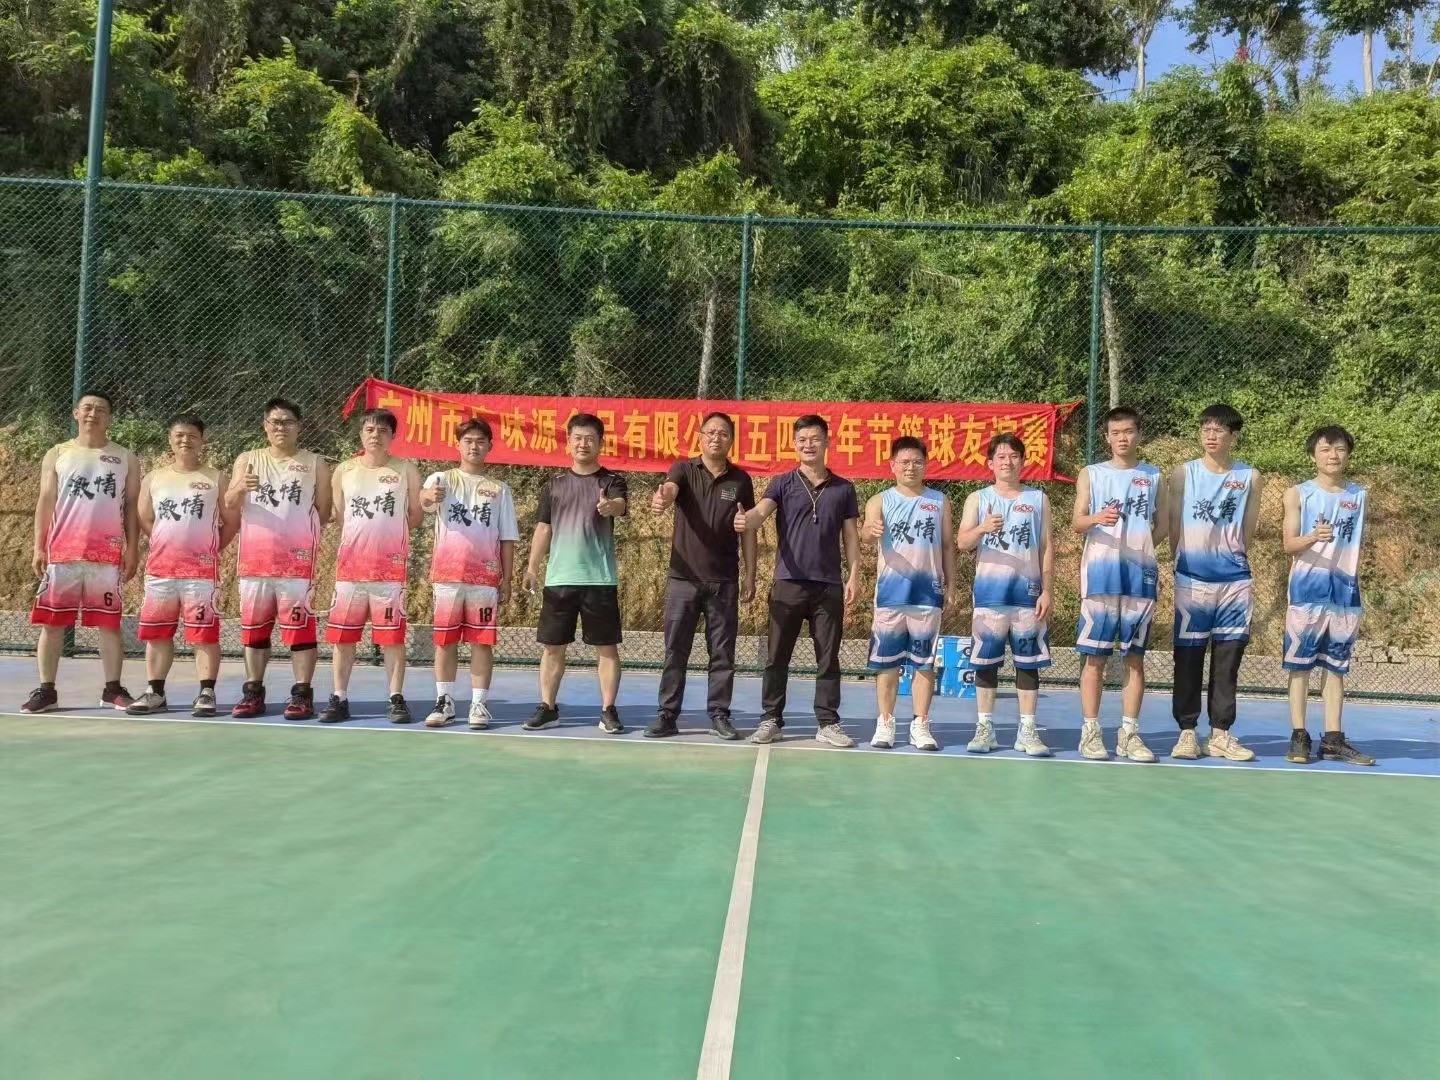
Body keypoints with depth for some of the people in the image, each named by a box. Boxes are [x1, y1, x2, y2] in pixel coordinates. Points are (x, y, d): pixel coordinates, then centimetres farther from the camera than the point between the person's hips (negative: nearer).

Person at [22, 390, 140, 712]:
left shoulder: (126, 459, 9)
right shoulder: (57, 455, 10)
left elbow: (132, 507, 8)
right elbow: (45, 501, 7)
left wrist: (132, 549, 0)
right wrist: (38, 547, -1)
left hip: (108, 553, 0)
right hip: (62, 552, 1)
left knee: (109, 622, 2)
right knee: (51, 621, 1)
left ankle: (112, 689, 8)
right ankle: (46, 690, 9)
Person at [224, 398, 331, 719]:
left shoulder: (314, 463, 7)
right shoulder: (247, 460, 11)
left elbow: (324, 512, 8)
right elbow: (229, 507, 2)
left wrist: (298, 533, -3)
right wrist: (240, 488, -19)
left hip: (298, 559, -2)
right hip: (254, 557, 3)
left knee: (300, 626, -4)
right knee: (253, 625, 6)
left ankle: (302, 694, -1)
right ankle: (253, 693, 14)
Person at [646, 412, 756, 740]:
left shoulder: (740, 479, 5)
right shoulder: (683, 470, 0)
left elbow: (748, 530, 8)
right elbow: (669, 489, -23)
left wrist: (750, 575, 4)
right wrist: (662, 498, -48)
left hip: (724, 581, 1)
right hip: (683, 578, -1)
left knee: (722, 653, 6)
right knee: (675, 651, 3)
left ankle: (719, 715, 16)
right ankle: (667, 715, 11)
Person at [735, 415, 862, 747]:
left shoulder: (843, 488, 10)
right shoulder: (782, 483, 4)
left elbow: (851, 536, 10)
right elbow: (761, 511, -14)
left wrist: (854, 576, 0)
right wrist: (746, 520, -37)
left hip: (829, 586, 1)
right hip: (788, 584, -1)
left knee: (828, 659, 5)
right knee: (776, 657, 3)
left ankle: (828, 723, 14)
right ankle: (771, 720, 13)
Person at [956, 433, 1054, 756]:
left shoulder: (1038, 499, 10)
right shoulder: (978, 499, 8)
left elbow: (1046, 548, 9)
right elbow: (962, 543, -1)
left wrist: (1046, 590, 0)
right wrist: (983, 528, -22)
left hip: (1028, 591, 0)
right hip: (989, 592, 0)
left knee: (1028, 662, 1)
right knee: (986, 661, 2)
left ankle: (1028, 730, 7)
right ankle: (984, 727, 9)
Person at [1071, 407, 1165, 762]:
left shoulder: (1153, 476, 13)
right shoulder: (1091, 474, 9)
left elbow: (1162, 524, 15)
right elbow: (1076, 522, -2)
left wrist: (1138, 546, 2)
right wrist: (1097, 519, -22)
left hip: (1141, 575, 2)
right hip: (1100, 575, -2)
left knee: (1135, 657, 3)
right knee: (1095, 656, -2)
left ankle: (1129, 733, 8)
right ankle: (1090, 731, 2)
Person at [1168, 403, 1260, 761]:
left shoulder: (1250, 476, 5)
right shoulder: (1184, 472, 4)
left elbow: (1247, 531, 10)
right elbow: (1174, 527, 6)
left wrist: (1229, 559, 9)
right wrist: (1184, 562, 5)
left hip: (1234, 580, 1)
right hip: (1191, 579, -1)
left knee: (1228, 659, 5)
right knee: (1188, 657, 2)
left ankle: (1220, 733, 12)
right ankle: (1187, 731, 8)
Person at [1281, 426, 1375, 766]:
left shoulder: (1358, 495, 10)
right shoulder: (1298, 494, 1)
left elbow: (1357, 547, 16)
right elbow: (1289, 545, -6)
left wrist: (1358, 595, 14)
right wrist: (1313, 537, -27)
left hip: (1345, 591, 3)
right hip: (1307, 590, -3)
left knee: (1336, 667, 6)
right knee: (1300, 664, -1)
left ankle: (1333, 740, 10)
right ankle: (1299, 737, 5)